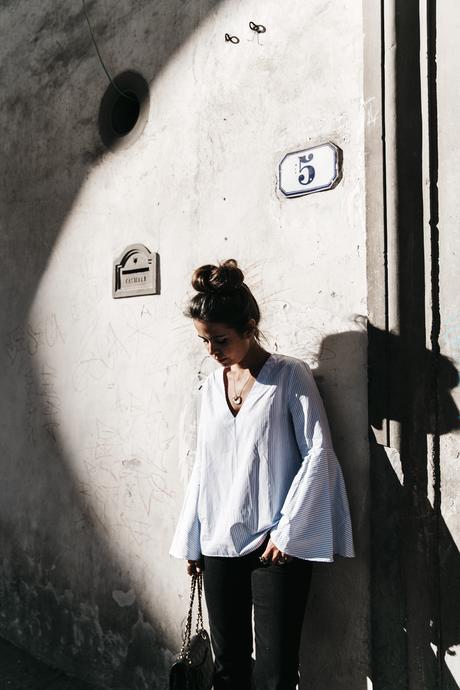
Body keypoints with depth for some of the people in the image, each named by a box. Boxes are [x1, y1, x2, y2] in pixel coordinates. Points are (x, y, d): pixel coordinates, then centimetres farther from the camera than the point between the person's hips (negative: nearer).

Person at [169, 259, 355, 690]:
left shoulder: (290, 375, -6)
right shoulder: (211, 386, 9)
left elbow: (318, 453, -9)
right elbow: (203, 467, 13)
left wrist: (287, 531, -11)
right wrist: (190, 541, 14)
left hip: (278, 545, -5)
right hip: (219, 545, 5)